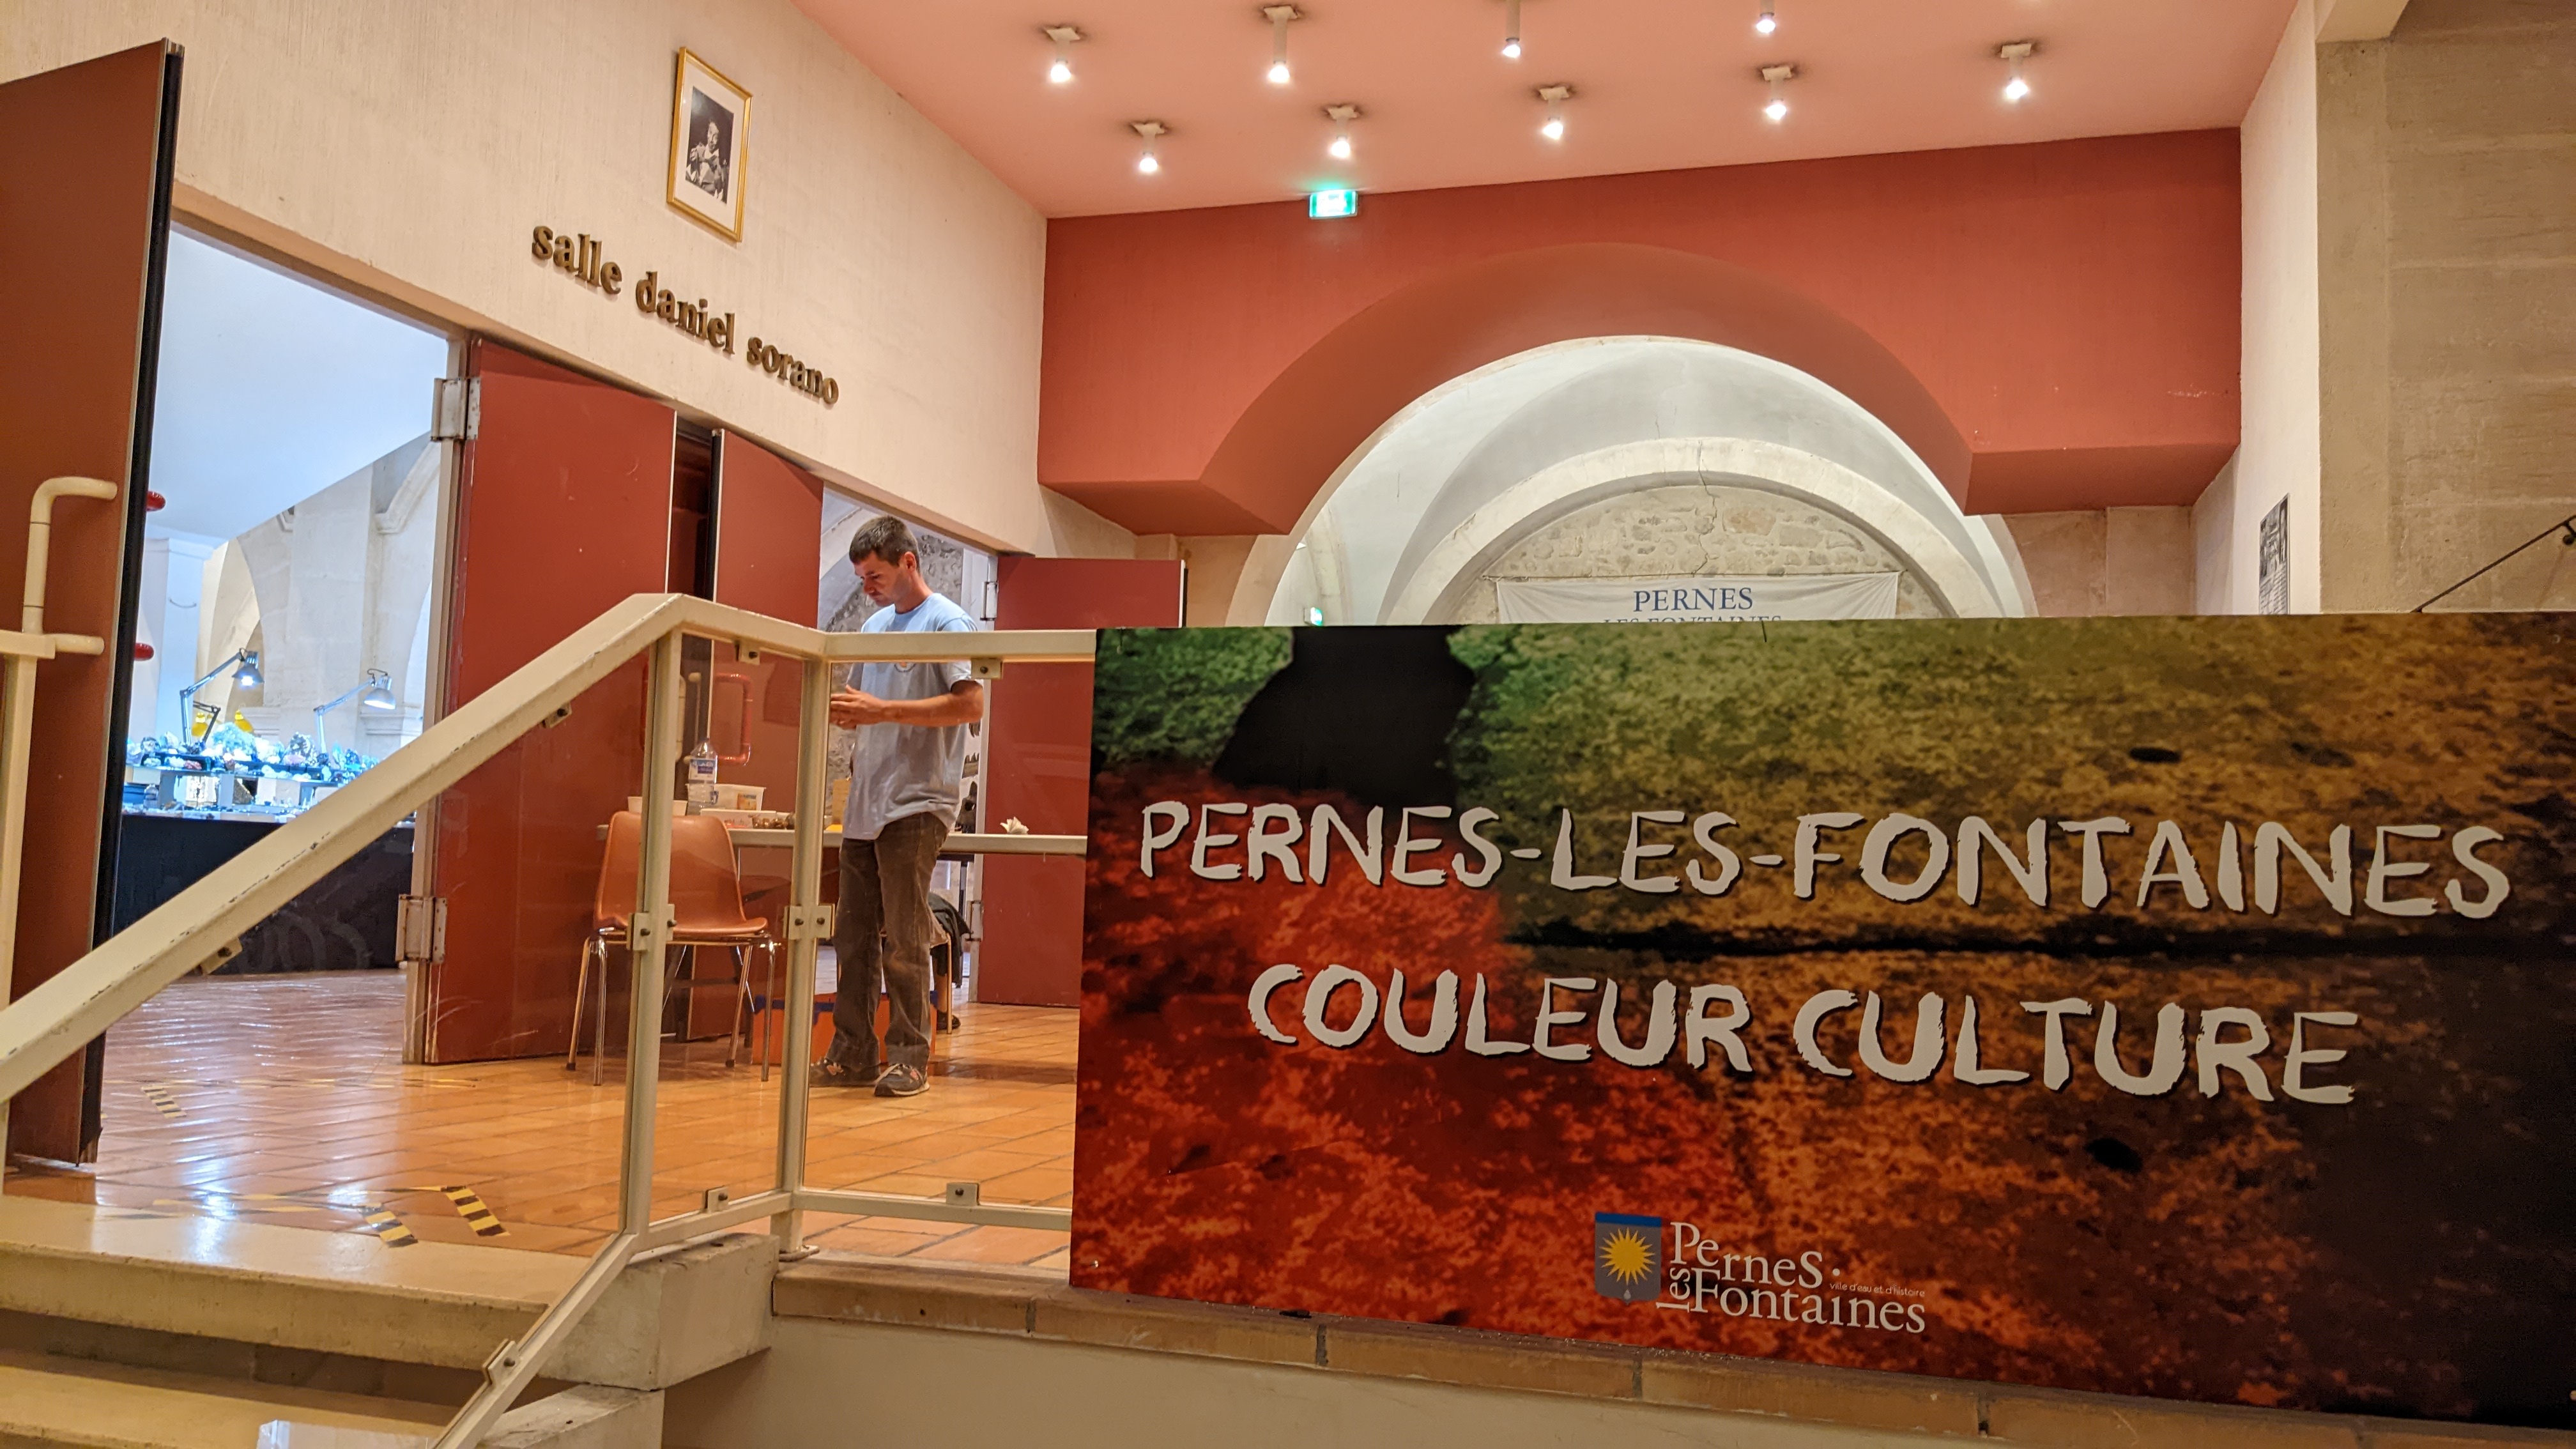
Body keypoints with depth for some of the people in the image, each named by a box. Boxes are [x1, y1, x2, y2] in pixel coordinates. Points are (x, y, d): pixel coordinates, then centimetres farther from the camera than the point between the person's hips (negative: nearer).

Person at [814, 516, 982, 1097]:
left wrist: (882, 711, -20)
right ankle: (852, 1055, 15)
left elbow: (971, 705, -18)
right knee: (854, 937, 9)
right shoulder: (872, 626, 18)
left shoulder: (947, 623, -5)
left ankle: (910, 1059, 4)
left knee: (904, 942, -5)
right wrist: (841, 711, 1)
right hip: (865, 805, 8)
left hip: (916, 805, -8)